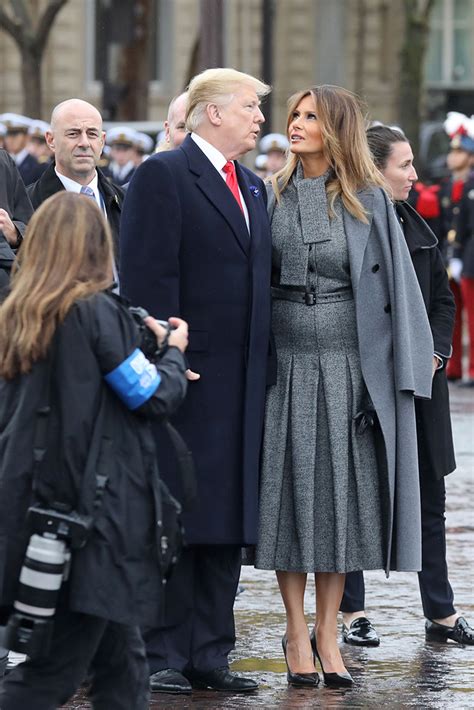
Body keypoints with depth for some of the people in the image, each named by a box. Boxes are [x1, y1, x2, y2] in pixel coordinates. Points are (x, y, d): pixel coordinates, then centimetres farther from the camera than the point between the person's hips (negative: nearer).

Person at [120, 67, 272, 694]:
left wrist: (262, 371, 12)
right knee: (172, 523, -4)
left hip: (241, 382, 8)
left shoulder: (252, 188, 18)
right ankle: (161, 657, 1)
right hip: (185, 376, -8)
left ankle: (210, 654, 14)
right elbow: (147, 277, -12)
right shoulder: (162, 176, -6)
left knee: (228, 522, 8)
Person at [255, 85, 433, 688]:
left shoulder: (367, 200, 0)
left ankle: (327, 631, 11)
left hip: (348, 363, -1)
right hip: (284, 361, 1)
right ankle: (296, 634, 9)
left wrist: (398, 367, -7)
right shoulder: (273, 196, 6)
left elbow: (391, 283, -1)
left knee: (341, 489, 2)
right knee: (290, 489, 2)